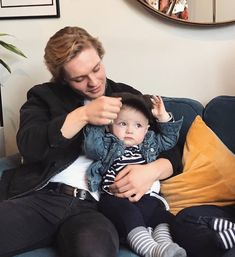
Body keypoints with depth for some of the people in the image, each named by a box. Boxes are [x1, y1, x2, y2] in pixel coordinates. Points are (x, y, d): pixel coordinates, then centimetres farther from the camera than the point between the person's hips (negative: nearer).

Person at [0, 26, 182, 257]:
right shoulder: (44, 96, 15)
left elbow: (172, 155, 16)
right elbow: (28, 146, -4)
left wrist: (152, 171, -7)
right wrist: (82, 115, -12)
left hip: (93, 207, 0)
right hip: (40, 197, 1)